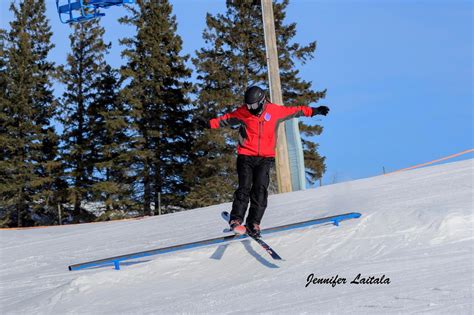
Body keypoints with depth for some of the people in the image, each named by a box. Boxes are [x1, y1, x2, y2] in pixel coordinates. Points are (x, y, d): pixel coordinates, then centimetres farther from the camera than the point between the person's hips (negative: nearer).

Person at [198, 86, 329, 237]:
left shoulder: (275, 111, 2)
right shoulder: (243, 112, 2)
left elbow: (295, 111, 12)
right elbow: (226, 119, 15)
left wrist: (314, 111, 12)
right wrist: (210, 124, 6)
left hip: (265, 158, 0)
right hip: (246, 156, 0)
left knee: (260, 189, -12)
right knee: (244, 188, -13)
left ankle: (253, 223, -9)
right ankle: (236, 220, -10)